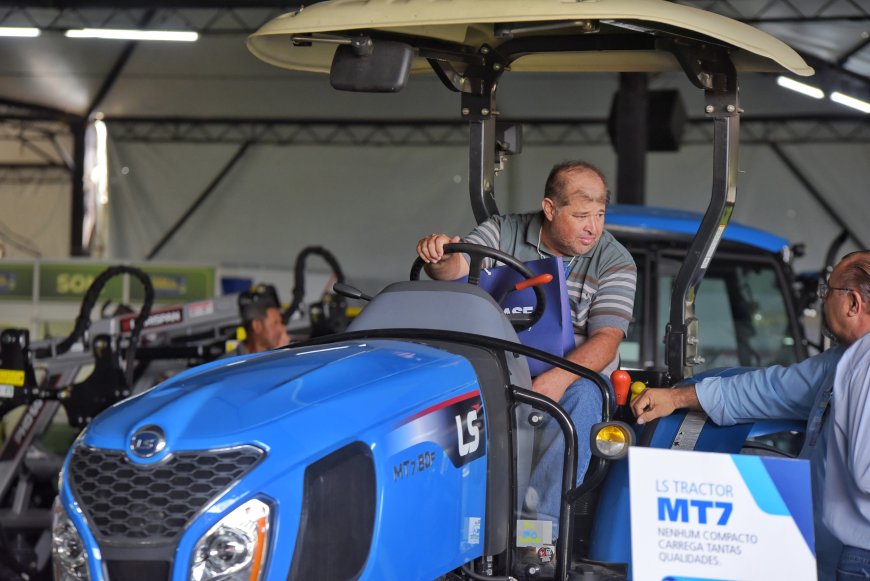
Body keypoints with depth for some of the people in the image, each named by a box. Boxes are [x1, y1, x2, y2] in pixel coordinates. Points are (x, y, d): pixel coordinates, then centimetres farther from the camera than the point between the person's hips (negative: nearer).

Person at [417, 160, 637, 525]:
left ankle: (541, 517, -40)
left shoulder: (615, 262, -1)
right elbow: (456, 269, -8)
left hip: (576, 375, -1)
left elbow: (606, 338, -11)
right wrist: (438, 258, -35)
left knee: (581, 398, -36)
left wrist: (560, 377, -30)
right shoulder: (503, 233, 5)